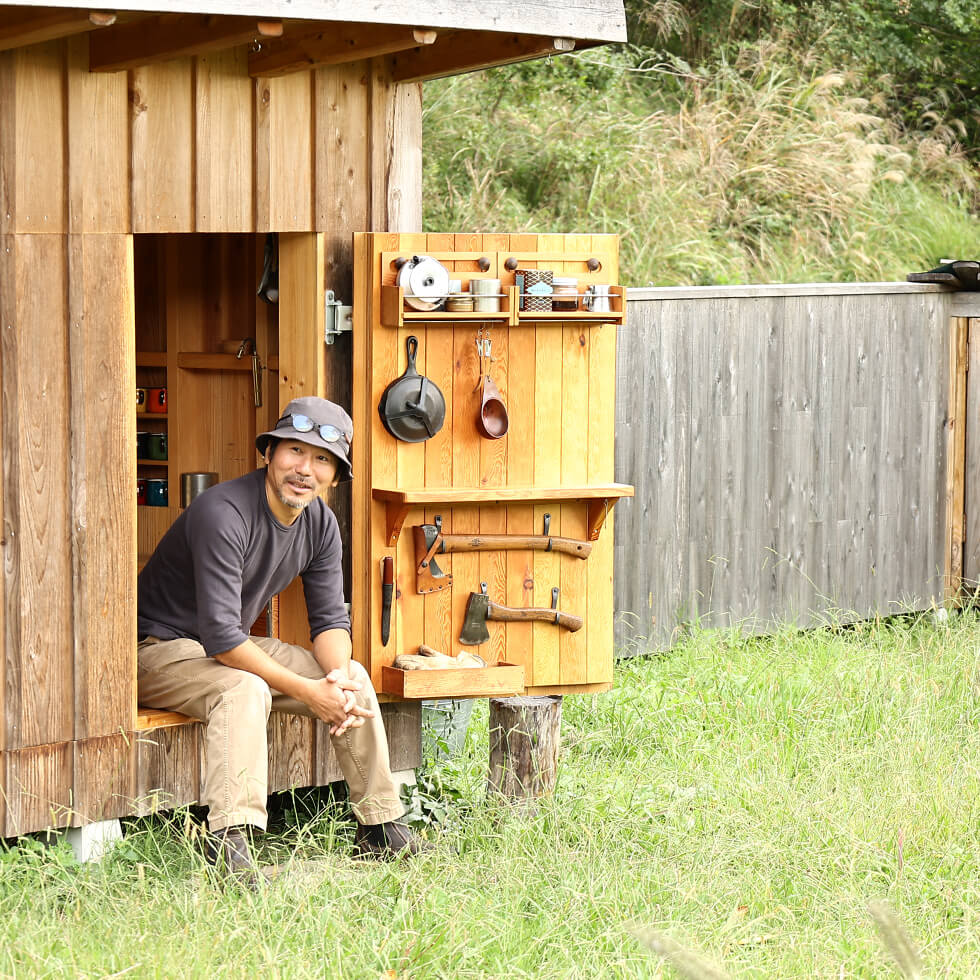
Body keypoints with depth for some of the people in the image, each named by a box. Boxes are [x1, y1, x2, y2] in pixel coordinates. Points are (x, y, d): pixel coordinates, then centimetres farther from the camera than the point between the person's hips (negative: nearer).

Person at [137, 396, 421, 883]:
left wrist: (339, 674, -21)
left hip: (232, 647, 8)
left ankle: (380, 828, 6)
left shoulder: (320, 524, -1)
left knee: (351, 676, -3)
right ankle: (229, 842, -45)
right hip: (160, 650, -8)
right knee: (245, 689, -36)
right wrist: (307, 692, -29)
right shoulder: (224, 513, -28)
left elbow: (331, 619, 3)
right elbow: (220, 637, -31)